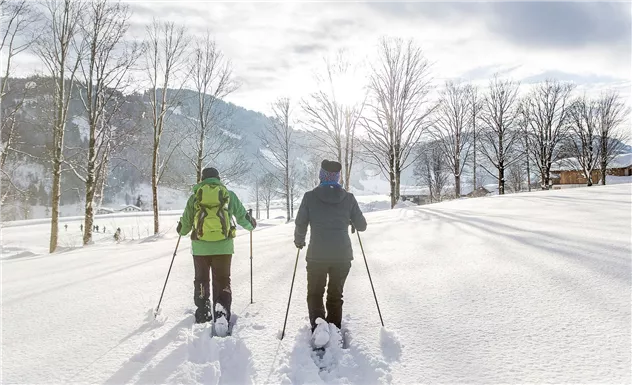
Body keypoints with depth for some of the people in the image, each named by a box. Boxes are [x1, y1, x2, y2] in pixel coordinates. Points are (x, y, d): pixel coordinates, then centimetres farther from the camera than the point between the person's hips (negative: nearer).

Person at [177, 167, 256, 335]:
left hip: (200, 246, 1)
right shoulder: (229, 195, 6)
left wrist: (181, 230, 35)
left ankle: (203, 313, 27)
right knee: (222, 281, 7)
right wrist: (251, 225, 36)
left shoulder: (195, 196, 6)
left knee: (201, 280, 19)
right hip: (223, 246, 0)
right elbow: (242, 216, 14)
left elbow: (186, 223, 11)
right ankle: (222, 311, -15)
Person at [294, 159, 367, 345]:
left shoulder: (310, 197, -5)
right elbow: (361, 225, 4)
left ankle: (318, 321, -14)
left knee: (314, 293, 12)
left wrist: (299, 240, 18)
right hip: (342, 255, 2)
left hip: (317, 255, -1)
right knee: (335, 294, 17)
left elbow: (300, 224, -2)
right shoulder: (348, 198, -1)